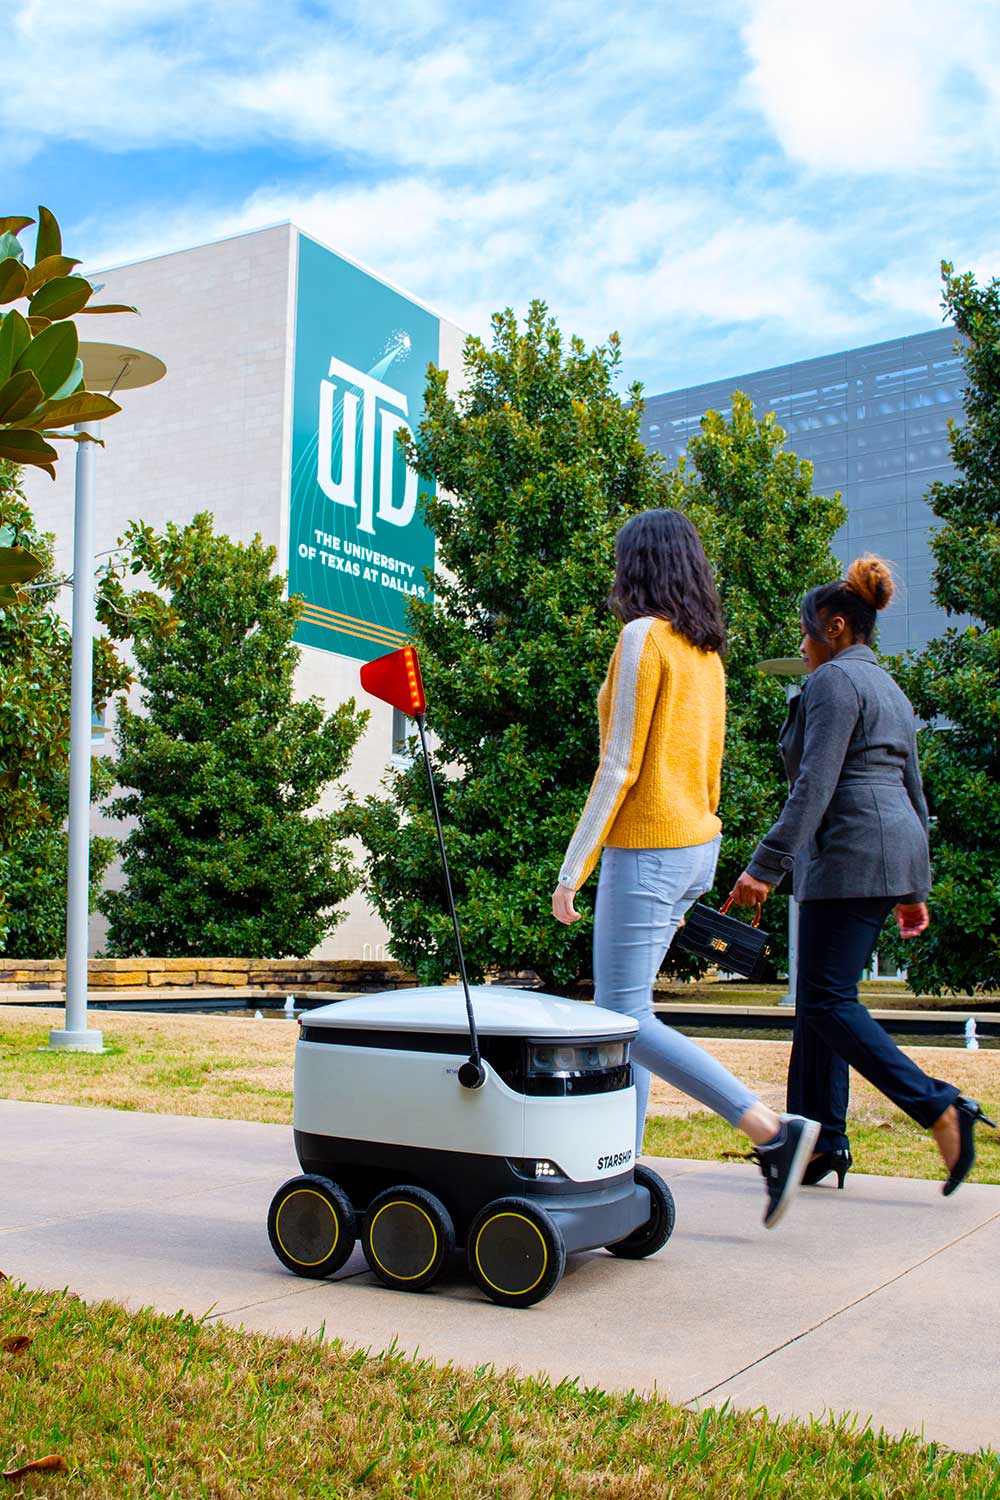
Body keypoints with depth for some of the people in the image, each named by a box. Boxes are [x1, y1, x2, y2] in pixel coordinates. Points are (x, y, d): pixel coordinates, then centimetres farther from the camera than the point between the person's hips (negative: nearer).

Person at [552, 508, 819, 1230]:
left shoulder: (645, 636, -12)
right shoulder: (706, 650, 13)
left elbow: (620, 766, -17)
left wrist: (572, 870, -13)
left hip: (647, 850, -9)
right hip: (695, 846, 9)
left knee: (627, 1019, -6)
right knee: (622, 1010, 13)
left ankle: (774, 1132, -10)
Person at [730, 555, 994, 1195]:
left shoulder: (834, 680, -8)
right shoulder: (890, 689, 20)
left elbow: (815, 787, -19)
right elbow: (914, 793, 21)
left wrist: (766, 866, -21)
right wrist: (914, 888, 24)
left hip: (851, 854, -10)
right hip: (894, 850, 10)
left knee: (829, 1002, -7)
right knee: (820, 998, 12)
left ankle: (941, 1108, -13)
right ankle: (822, 1141, 14)